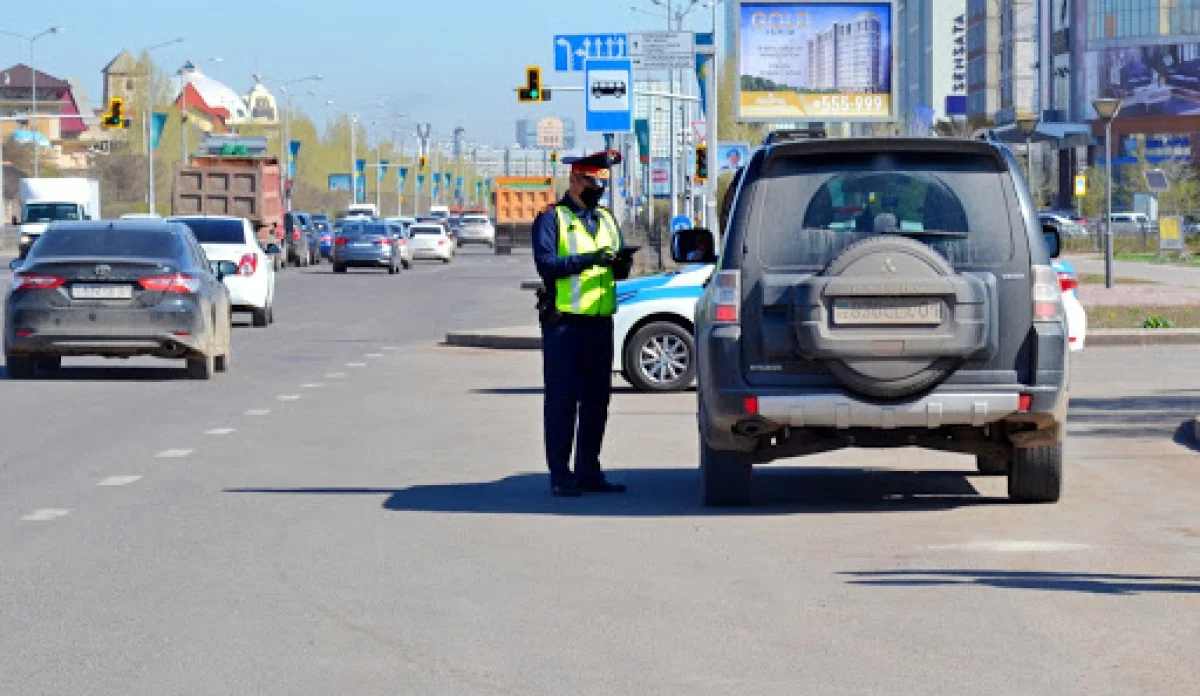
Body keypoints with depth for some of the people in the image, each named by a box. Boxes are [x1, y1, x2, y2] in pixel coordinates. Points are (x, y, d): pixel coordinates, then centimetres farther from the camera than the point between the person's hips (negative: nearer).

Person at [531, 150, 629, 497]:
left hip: (600, 321, 6)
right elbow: (545, 263, -14)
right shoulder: (552, 218, -1)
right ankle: (560, 476, -1)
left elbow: (617, 269, 19)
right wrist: (589, 259, -23)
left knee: (597, 399, 8)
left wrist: (620, 263, -5)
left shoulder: (607, 220, 19)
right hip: (565, 321, -6)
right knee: (562, 399, -4)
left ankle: (589, 472, 16)